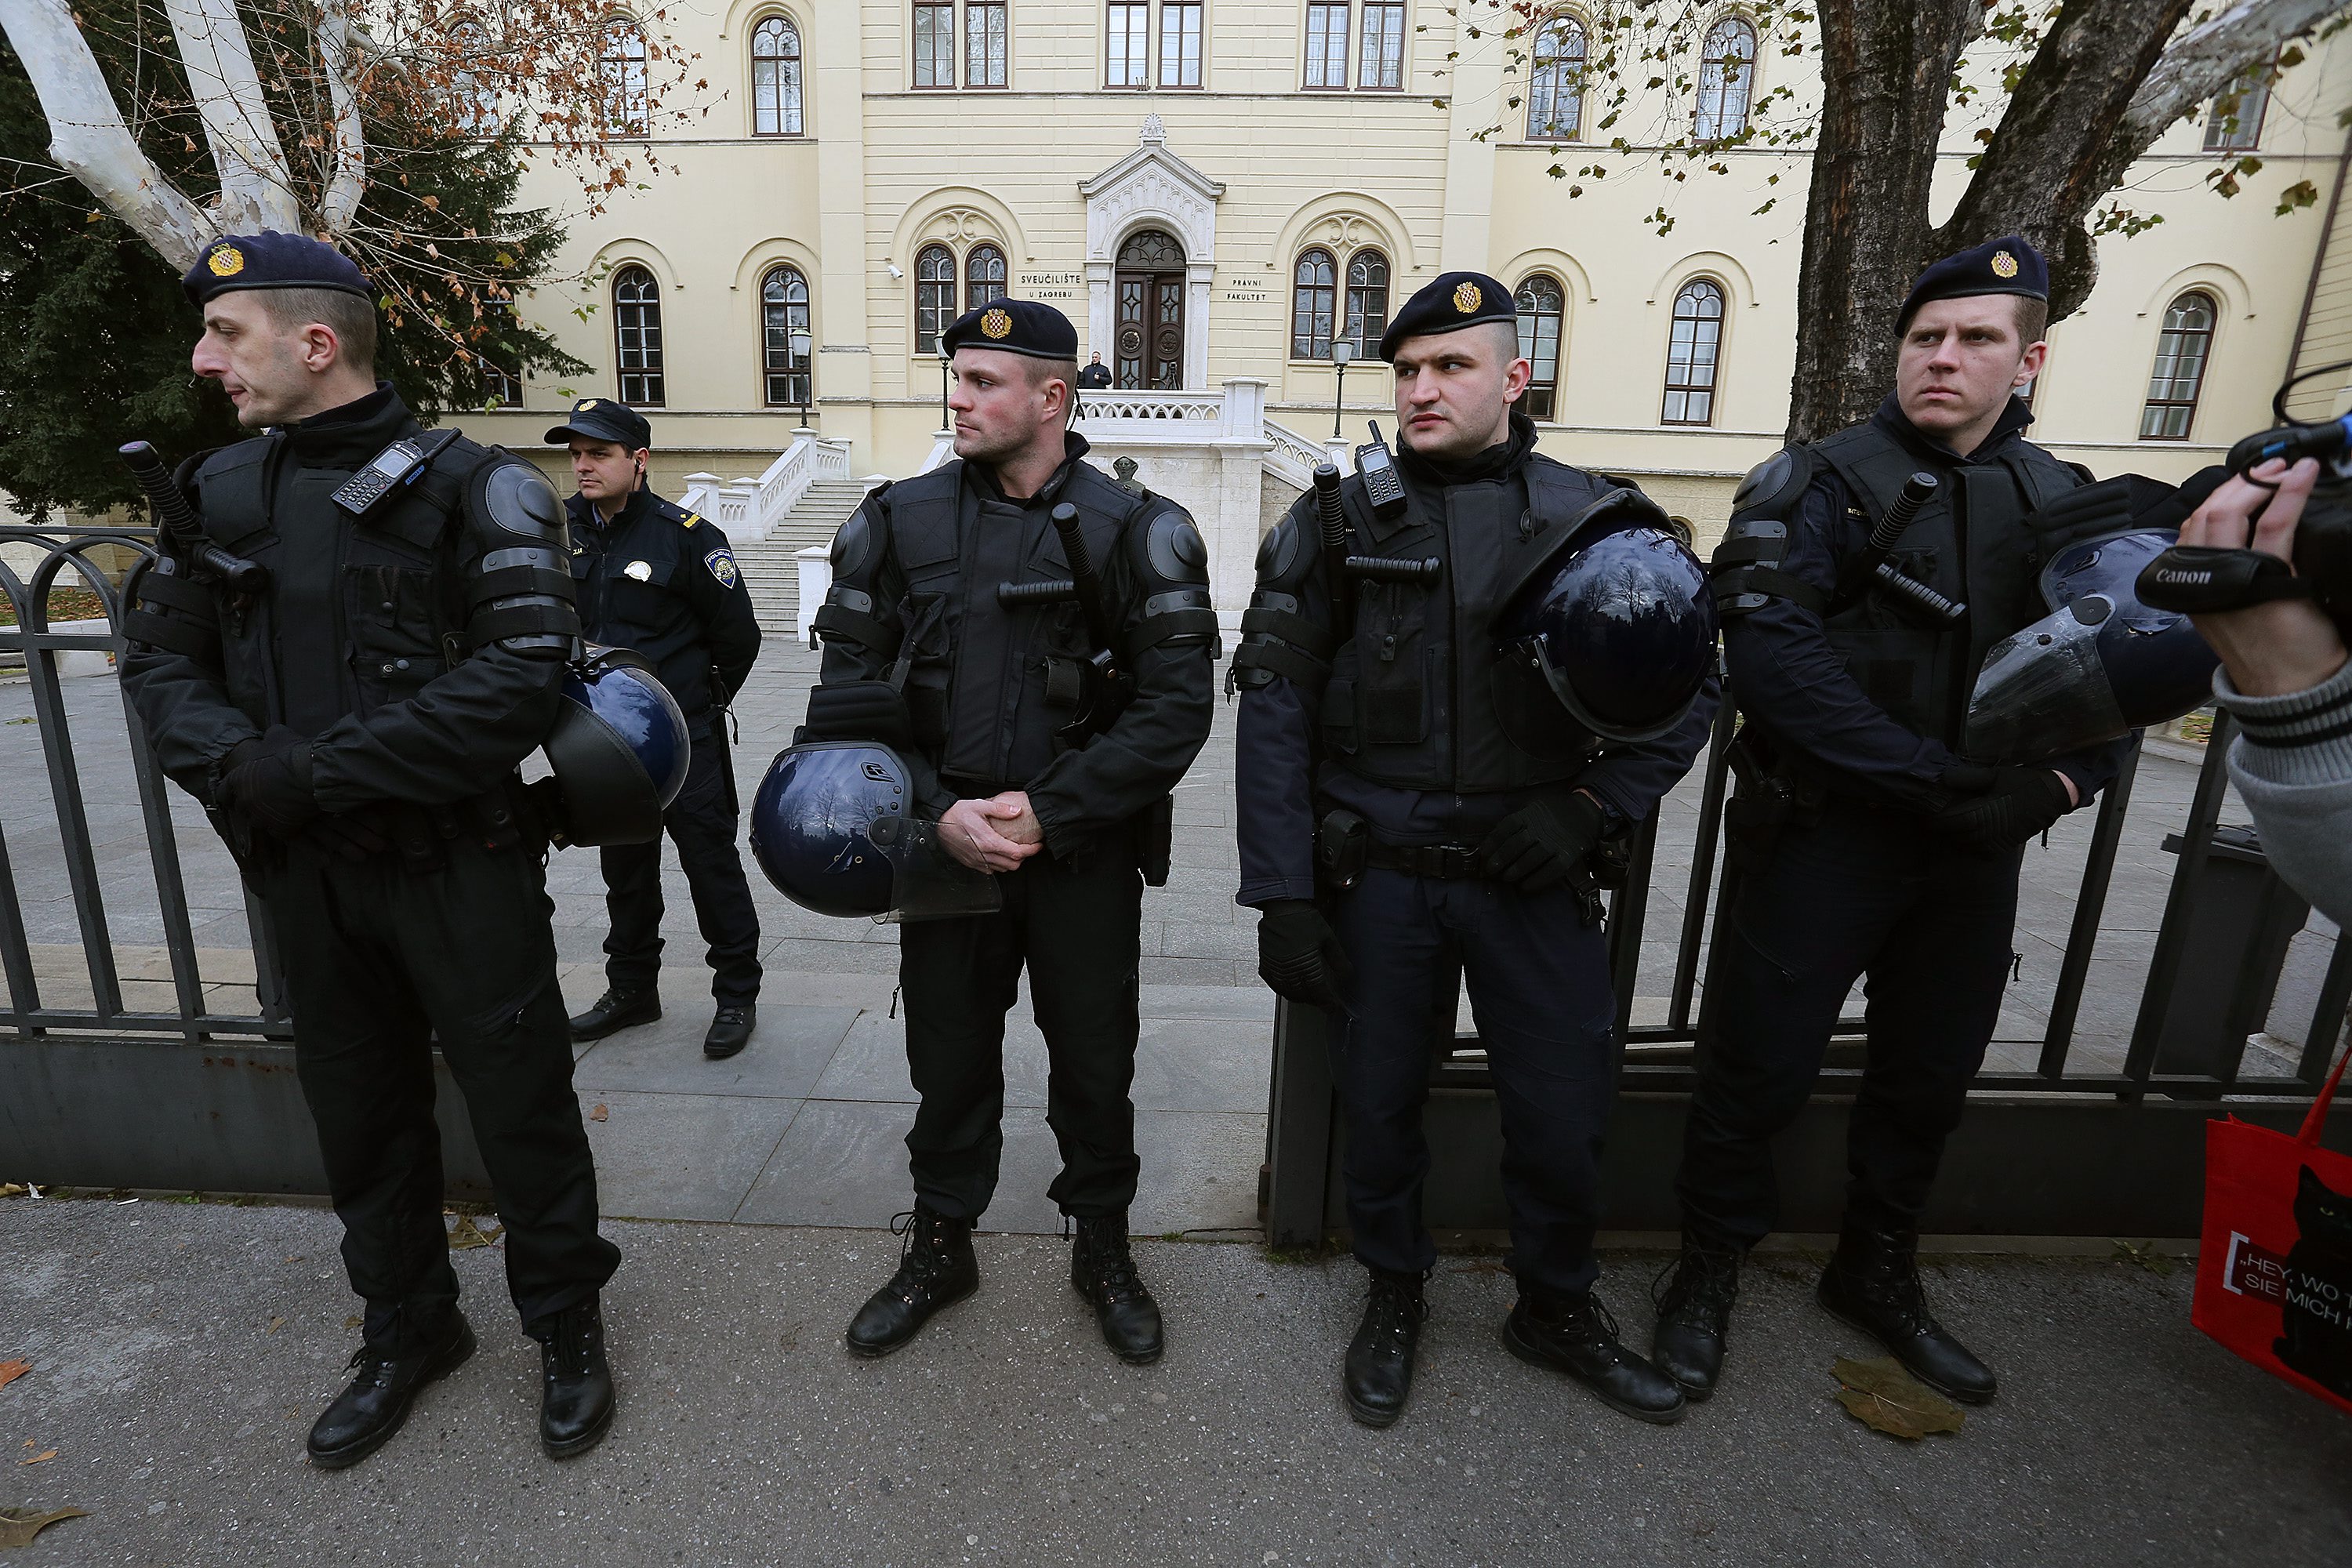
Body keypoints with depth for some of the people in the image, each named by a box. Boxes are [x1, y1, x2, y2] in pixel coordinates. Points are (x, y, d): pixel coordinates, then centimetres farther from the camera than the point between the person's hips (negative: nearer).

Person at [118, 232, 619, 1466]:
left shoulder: (469, 487, -10)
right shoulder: (221, 492, 9)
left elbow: (521, 676, -19)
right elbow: (160, 659, 9)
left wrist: (315, 768, -19)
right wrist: (239, 767, -13)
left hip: (459, 866, -5)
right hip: (305, 874, 6)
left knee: (521, 1103, 6)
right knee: (358, 1110, 18)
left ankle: (565, 1322, 29)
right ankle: (406, 1328, 40)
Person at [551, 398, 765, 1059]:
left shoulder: (686, 534, -13)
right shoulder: (565, 528, 5)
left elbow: (738, 636, -6)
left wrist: (701, 701, 5)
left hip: (683, 736, -6)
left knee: (710, 860, 1)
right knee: (624, 866, 17)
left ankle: (737, 992, 14)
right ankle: (631, 987, 32)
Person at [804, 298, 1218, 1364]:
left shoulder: (1134, 530, -5)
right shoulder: (900, 520, 2)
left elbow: (1178, 704, -10)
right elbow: (850, 690, 1)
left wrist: (1050, 812, -17)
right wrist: (935, 811, -12)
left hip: (1086, 851, -1)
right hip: (945, 843, 2)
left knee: (1094, 1060, 12)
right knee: (948, 1056, 15)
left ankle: (1103, 1249, 37)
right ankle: (941, 1247, 39)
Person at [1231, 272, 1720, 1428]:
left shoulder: (1594, 520, 2)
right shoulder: (1335, 527, -1)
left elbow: (1686, 681, 6)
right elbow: (1275, 714, -4)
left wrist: (1596, 806, -10)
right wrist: (1282, 895, -9)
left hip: (1532, 872, 1)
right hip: (1382, 875, 0)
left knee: (1565, 1105, 10)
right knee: (1380, 1098, 13)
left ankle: (1557, 1307, 39)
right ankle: (1394, 1298, 40)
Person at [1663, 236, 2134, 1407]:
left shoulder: (2066, 507, 8)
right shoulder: (1828, 486, -8)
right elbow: (1771, 656, -22)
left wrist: (2057, 784, -9)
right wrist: (1945, 780, -23)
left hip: (1978, 847, 6)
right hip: (1826, 833, -5)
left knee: (1933, 1072, 17)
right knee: (1760, 1068, 2)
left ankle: (1876, 1274, 40)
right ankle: (1708, 1270, 26)